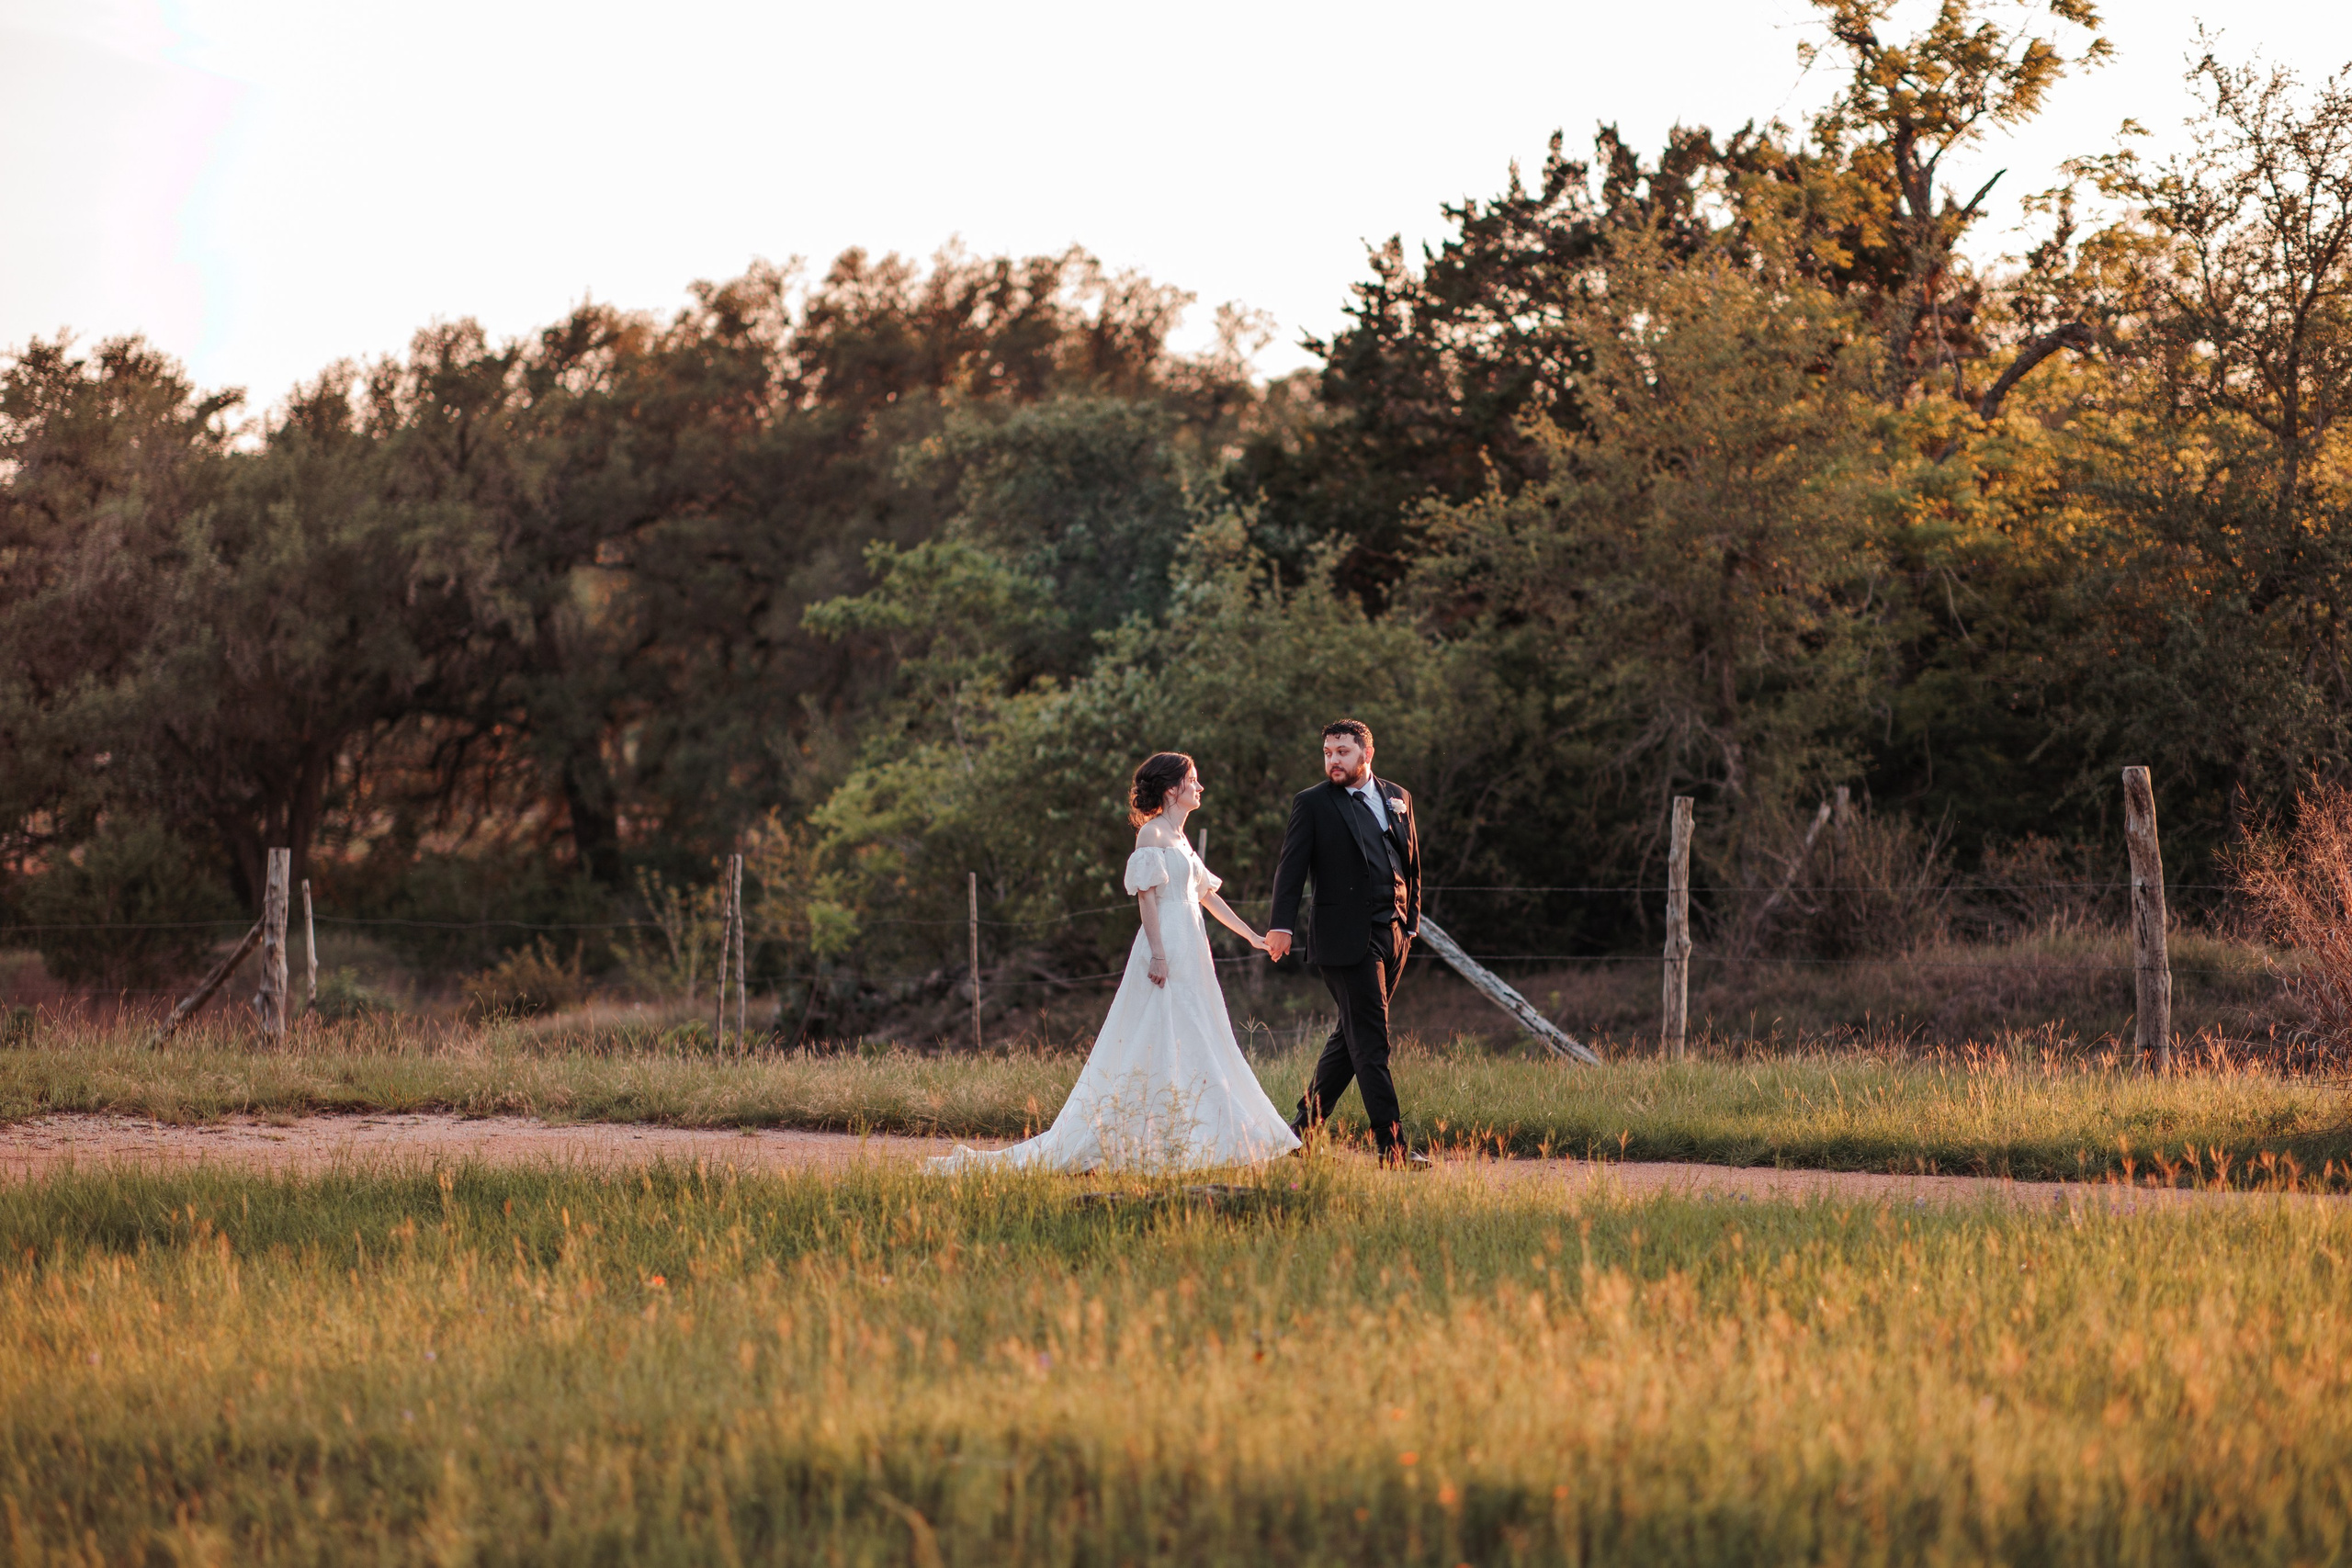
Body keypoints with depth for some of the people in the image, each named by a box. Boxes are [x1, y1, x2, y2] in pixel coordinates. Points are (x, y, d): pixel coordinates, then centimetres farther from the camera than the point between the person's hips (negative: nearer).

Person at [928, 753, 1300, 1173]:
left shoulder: (1179, 839, 19)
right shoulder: (1153, 833, -7)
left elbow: (1207, 895, 25)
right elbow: (1147, 894, -15)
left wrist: (1252, 935, 27)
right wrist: (1159, 953, -22)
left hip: (1189, 955, 10)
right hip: (1166, 954, -10)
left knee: (1195, 1050, 6)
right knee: (1162, 1046, -11)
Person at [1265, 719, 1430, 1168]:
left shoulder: (1398, 798, 15)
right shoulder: (1312, 804, 0)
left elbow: (1412, 865, 20)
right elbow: (1291, 867, -6)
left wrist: (1412, 921, 14)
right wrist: (1282, 925, -16)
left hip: (1392, 934, 6)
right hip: (1346, 939, -6)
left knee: (1352, 1036, 11)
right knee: (1370, 1042, -8)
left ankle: (1305, 1125, 22)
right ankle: (1392, 1145, -10)